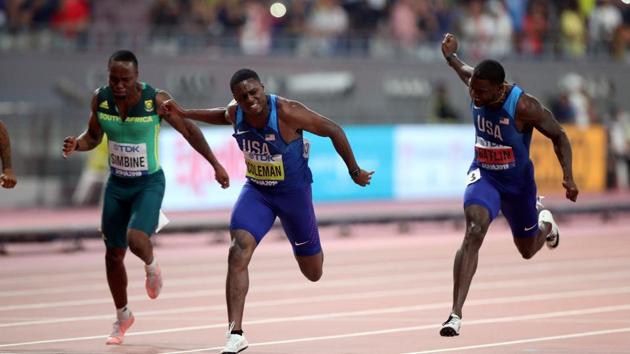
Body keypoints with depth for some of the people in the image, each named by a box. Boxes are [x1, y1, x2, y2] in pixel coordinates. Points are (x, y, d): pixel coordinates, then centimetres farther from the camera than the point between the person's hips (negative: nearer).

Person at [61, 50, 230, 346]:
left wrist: (216, 165, -2)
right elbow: (93, 136, 7)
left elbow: (189, 130, -6)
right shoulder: (100, 99, -9)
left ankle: (152, 267, 12)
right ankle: (122, 318, 31)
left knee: (136, 239, -27)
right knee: (113, 255, 9)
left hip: (149, 183, -4)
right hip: (117, 184, 4)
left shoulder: (156, 100, -19)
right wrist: (76, 145, -15)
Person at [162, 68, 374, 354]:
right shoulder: (235, 113, -11)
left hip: (294, 191, -3)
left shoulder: (287, 112, -27)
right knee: (237, 254, -22)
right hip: (256, 191, 3)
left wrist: (354, 171, -11)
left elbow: (333, 130, -17)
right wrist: (183, 113, 9)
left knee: (313, 273, 13)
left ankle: (307, 249, 54)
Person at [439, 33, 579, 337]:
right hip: (483, 176, 1)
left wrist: (568, 177, -24)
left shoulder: (523, 106, -28)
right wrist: (450, 56, 15)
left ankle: (545, 222, 59)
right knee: (474, 232, -27)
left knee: (528, 250, 19)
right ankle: (456, 314, -30)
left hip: (518, 183, -1)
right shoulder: (476, 86, -15)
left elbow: (558, 136, -17)